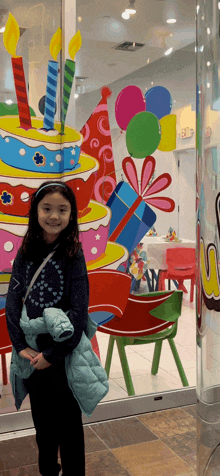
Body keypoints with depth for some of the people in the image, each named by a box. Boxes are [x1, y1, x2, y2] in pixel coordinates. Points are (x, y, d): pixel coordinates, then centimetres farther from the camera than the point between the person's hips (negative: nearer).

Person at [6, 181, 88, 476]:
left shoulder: (73, 255, -12)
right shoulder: (26, 254, 0)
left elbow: (79, 312, -15)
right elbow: (13, 301, -2)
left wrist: (53, 354, -17)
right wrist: (21, 345, -12)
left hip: (65, 355, -4)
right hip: (33, 355, 4)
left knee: (69, 423, 12)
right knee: (43, 422, 21)